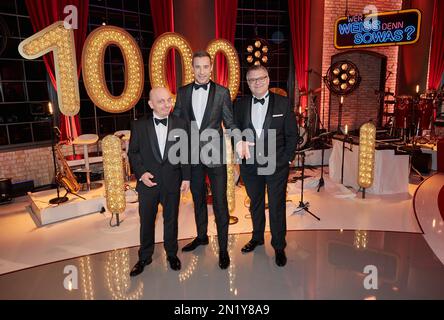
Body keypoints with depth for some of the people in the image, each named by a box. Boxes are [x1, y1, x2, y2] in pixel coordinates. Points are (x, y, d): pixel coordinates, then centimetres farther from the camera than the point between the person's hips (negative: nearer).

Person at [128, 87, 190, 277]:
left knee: (171, 219, 14)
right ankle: (145, 257, 32)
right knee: (146, 221, 12)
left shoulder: (180, 124, -1)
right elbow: (133, 152, 2)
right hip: (148, 182, 0)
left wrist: (186, 177, -2)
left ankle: (172, 254, 34)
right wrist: (141, 173, -12)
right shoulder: (139, 126, -2)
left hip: (172, 182, 0)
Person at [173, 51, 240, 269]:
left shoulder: (222, 92, -2)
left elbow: (229, 122, -1)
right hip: (192, 156, 3)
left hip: (215, 155, -3)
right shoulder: (182, 92, 5)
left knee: (220, 202, 1)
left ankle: (223, 247, 17)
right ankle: (201, 235, 39)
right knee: (198, 198, 19)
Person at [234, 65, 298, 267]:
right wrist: (241, 149, -7)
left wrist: (288, 159, -7)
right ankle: (257, 237, 39)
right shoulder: (240, 104, 4)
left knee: (277, 207, 7)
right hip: (250, 165, 3)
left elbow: (292, 134, -2)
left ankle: (279, 246, 25)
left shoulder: (283, 103, -3)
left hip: (276, 165, -3)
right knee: (255, 204, 19)